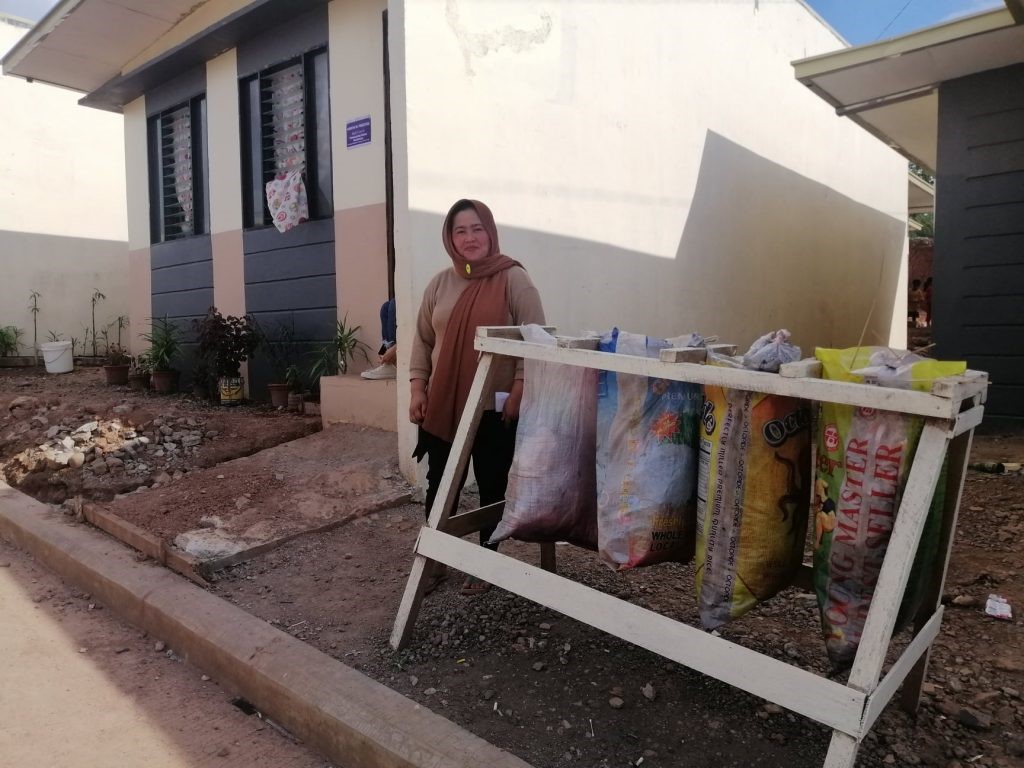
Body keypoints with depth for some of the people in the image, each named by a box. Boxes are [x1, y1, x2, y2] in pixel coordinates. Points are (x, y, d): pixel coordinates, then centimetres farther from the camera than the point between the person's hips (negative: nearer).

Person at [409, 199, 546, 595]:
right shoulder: (439, 284, 8)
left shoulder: (514, 280, -6)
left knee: (492, 489, 9)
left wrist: (518, 391, -15)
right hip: (443, 406, 4)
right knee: (439, 486, 11)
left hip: (495, 408, -4)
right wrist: (417, 387, 3)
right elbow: (423, 340, 11)